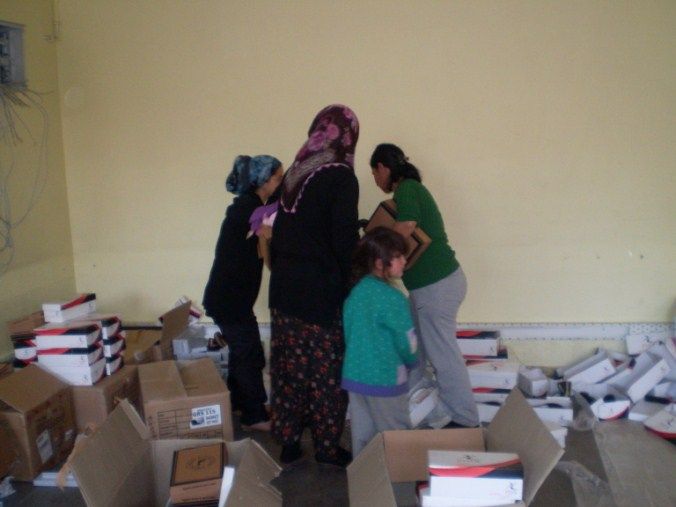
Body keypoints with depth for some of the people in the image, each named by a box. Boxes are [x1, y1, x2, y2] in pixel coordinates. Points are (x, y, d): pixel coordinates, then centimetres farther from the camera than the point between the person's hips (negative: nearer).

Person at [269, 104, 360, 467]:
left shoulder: (295, 172, 7)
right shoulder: (340, 177, -12)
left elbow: (280, 231, 12)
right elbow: (345, 240, -16)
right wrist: (351, 283, -3)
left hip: (285, 287, 6)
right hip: (322, 290, -6)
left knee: (289, 366, 13)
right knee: (325, 370, 6)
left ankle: (287, 441, 24)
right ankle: (327, 446, 17)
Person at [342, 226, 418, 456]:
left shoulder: (355, 293, 2)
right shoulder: (392, 299, -19)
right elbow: (407, 342, -12)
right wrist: (411, 362, 8)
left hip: (354, 375, 7)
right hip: (385, 379, -7)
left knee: (362, 435, 17)